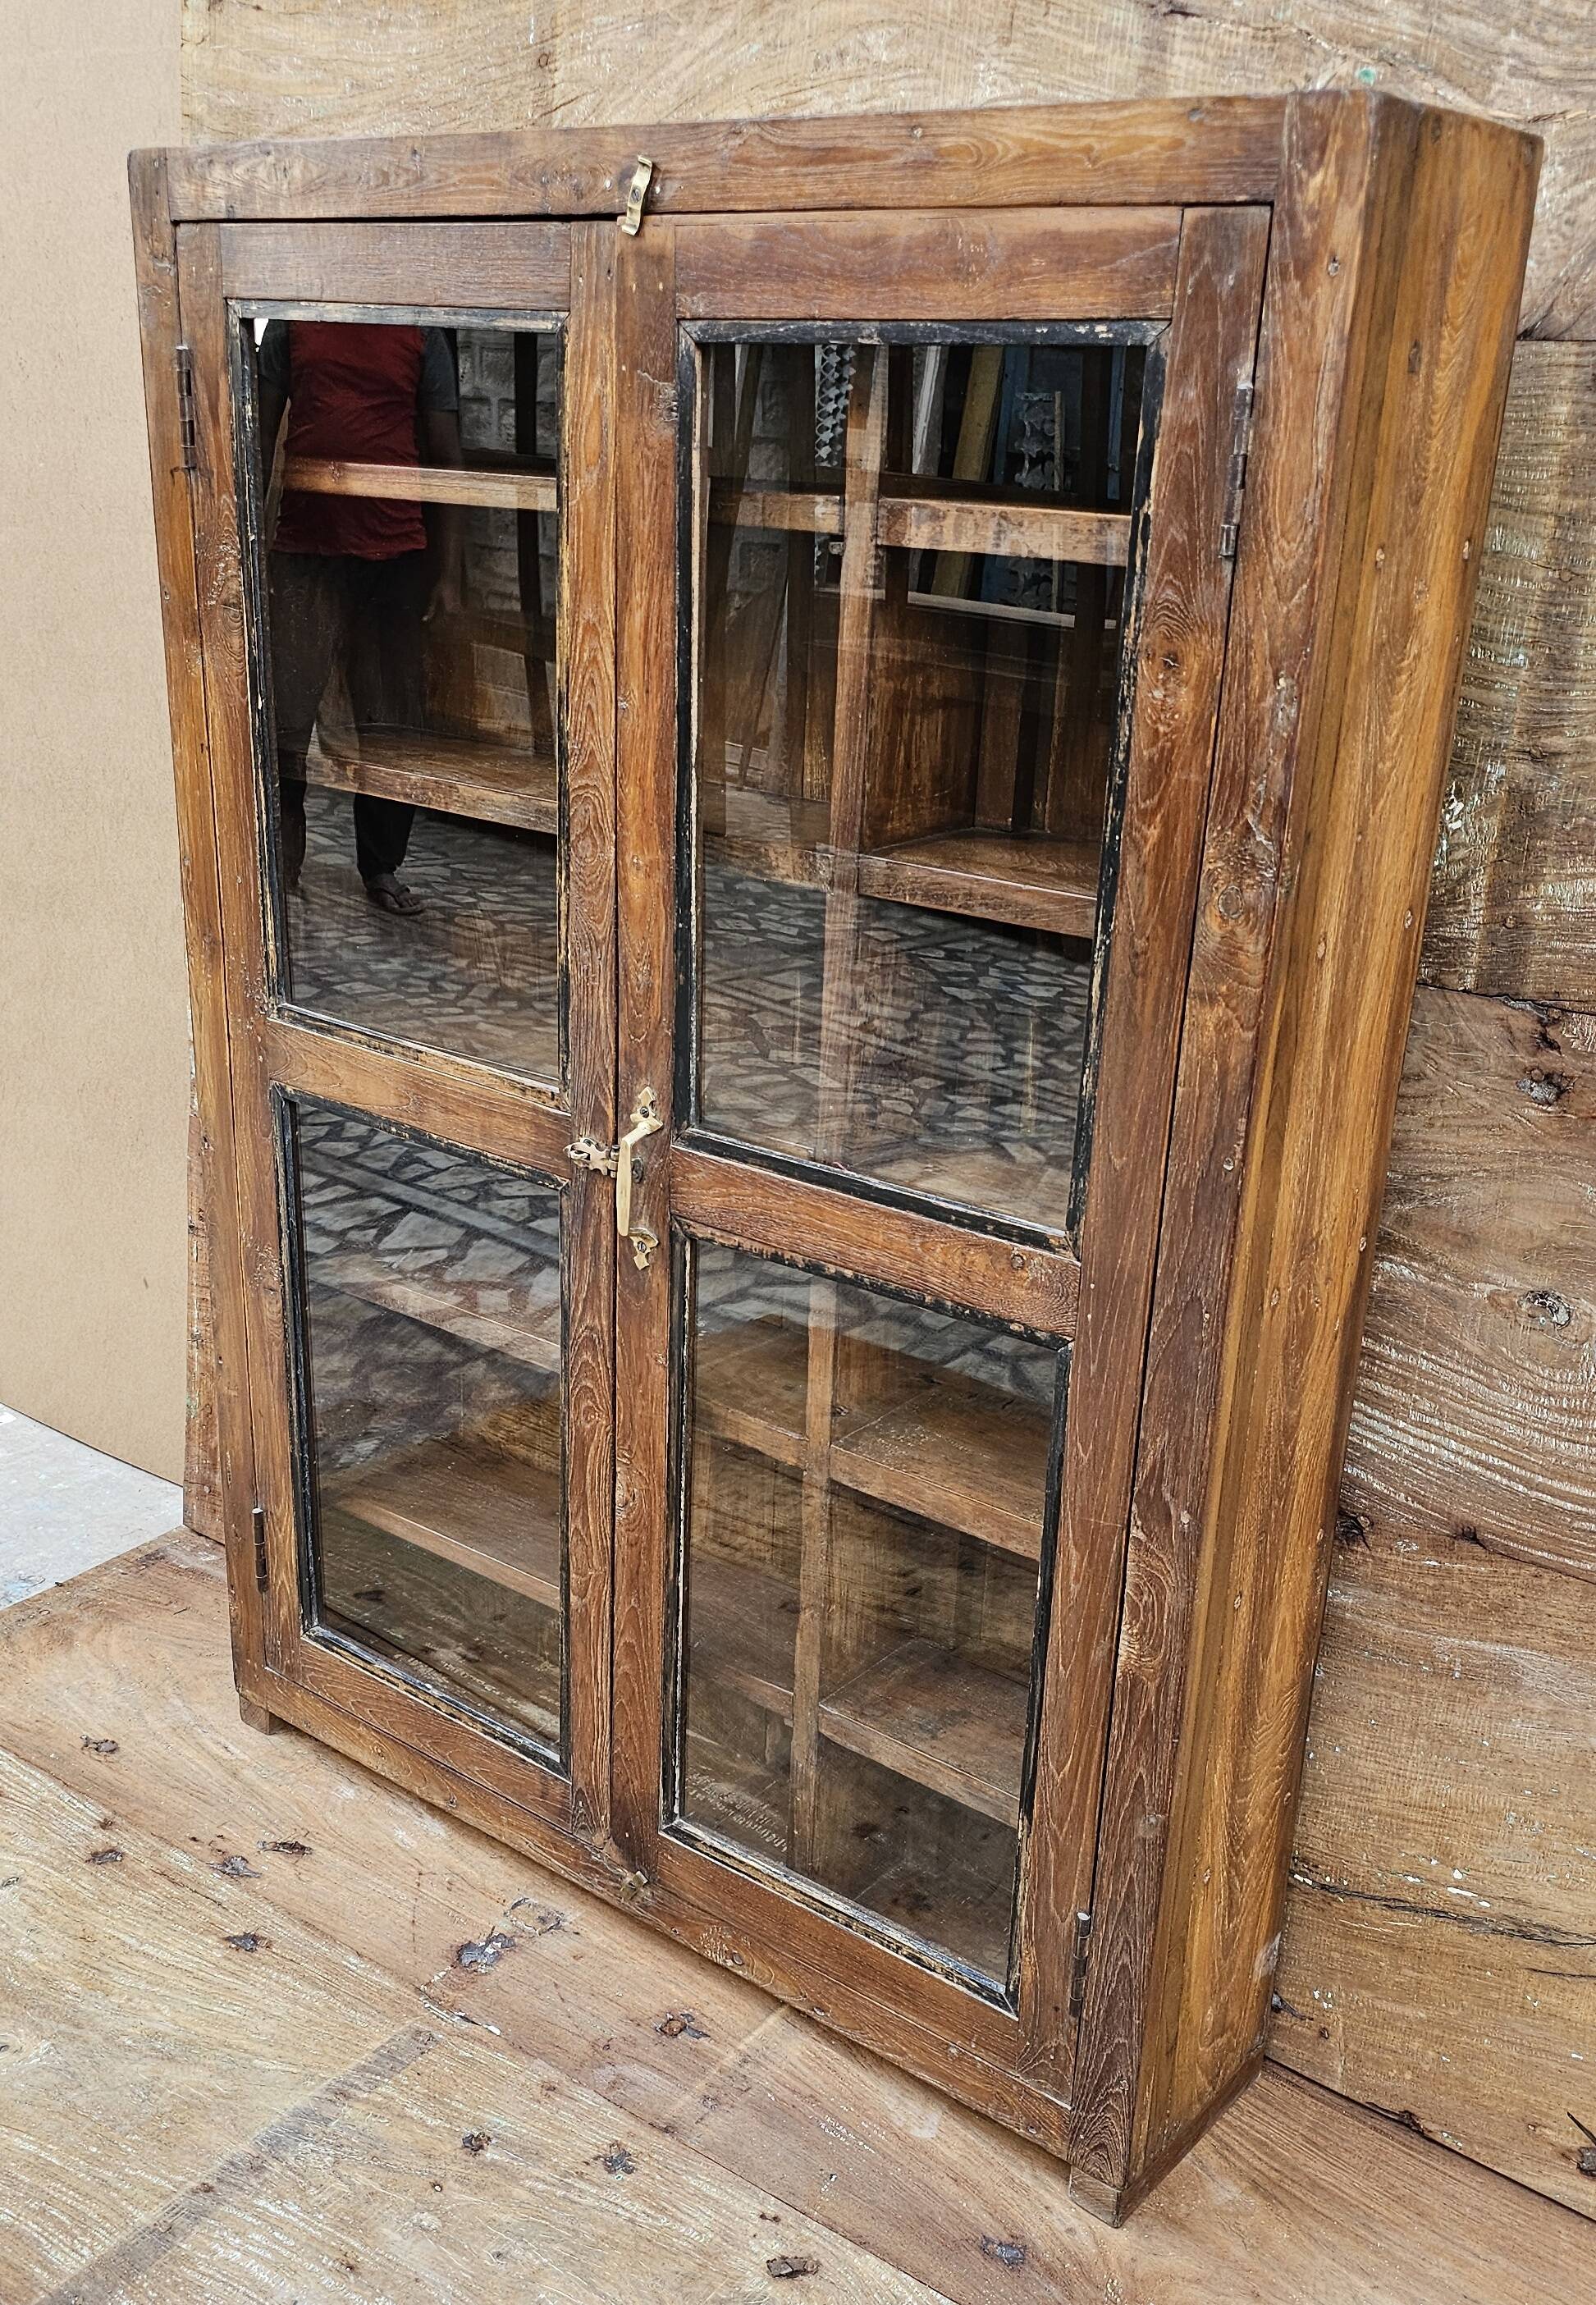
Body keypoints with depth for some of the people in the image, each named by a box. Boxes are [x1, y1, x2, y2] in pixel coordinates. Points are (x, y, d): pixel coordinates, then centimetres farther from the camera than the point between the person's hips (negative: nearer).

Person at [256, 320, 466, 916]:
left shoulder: (422, 336, 4)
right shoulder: (291, 324, 7)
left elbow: (446, 456, 4)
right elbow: (263, 435, 10)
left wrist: (449, 571, -2)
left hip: (396, 554, 0)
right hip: (304, 553, 0)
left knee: (391, 723, 7)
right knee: (284, 716, -1)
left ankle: (382, 867, 22)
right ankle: (281, 863, 16)